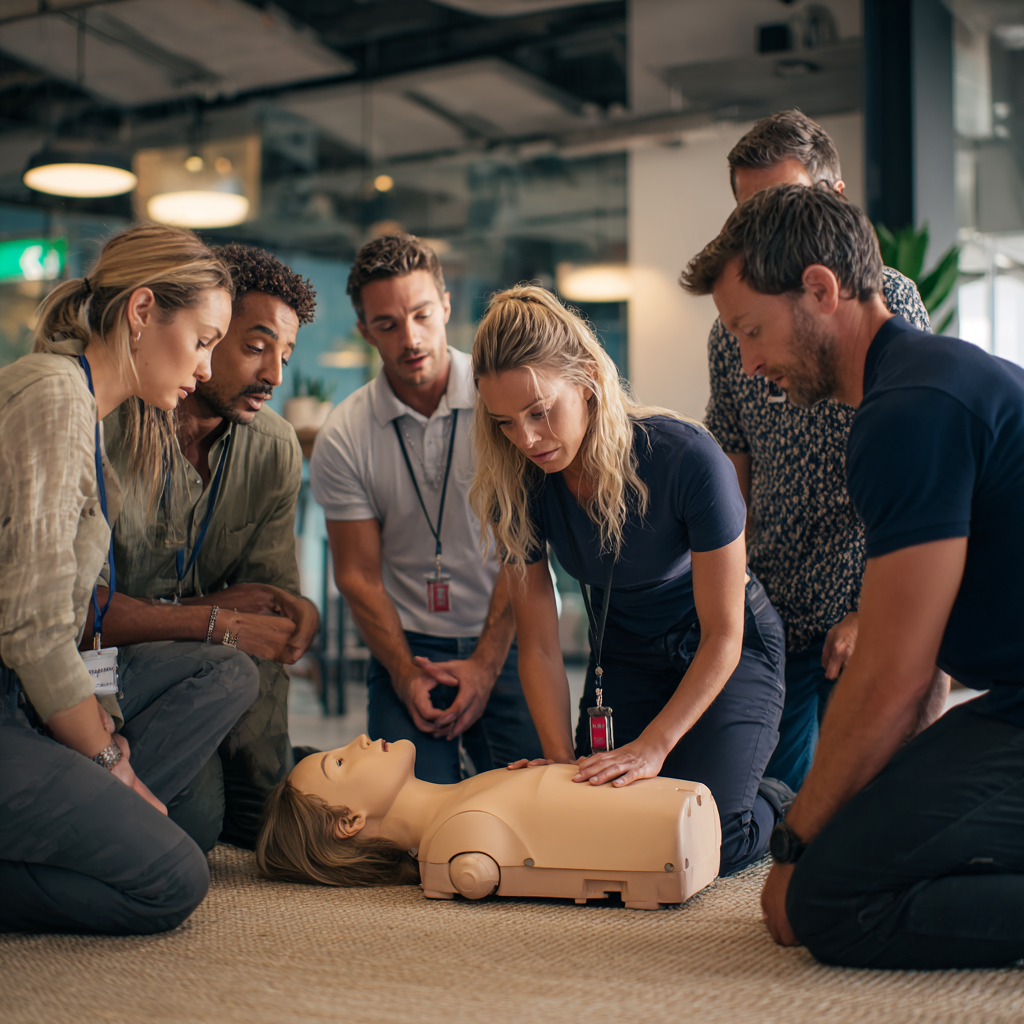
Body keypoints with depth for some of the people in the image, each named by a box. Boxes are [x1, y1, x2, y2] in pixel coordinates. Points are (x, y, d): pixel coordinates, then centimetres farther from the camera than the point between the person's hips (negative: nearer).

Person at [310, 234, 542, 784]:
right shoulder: (342, 438, -1)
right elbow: (358, 574, 2)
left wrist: (486, 663, -13)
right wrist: (405, 673, -11)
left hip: (505, 639, -1)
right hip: (409, 645, 1)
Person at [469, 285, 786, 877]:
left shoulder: (689, 460, -31)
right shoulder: (518, 487, -18)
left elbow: (723, 635, -22)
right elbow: (539, 647, -9)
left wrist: (652, 747, -27)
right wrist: (563, 762, -18)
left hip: (725, 656, -4)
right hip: (621, 657, 5)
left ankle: (782, 810, 16)